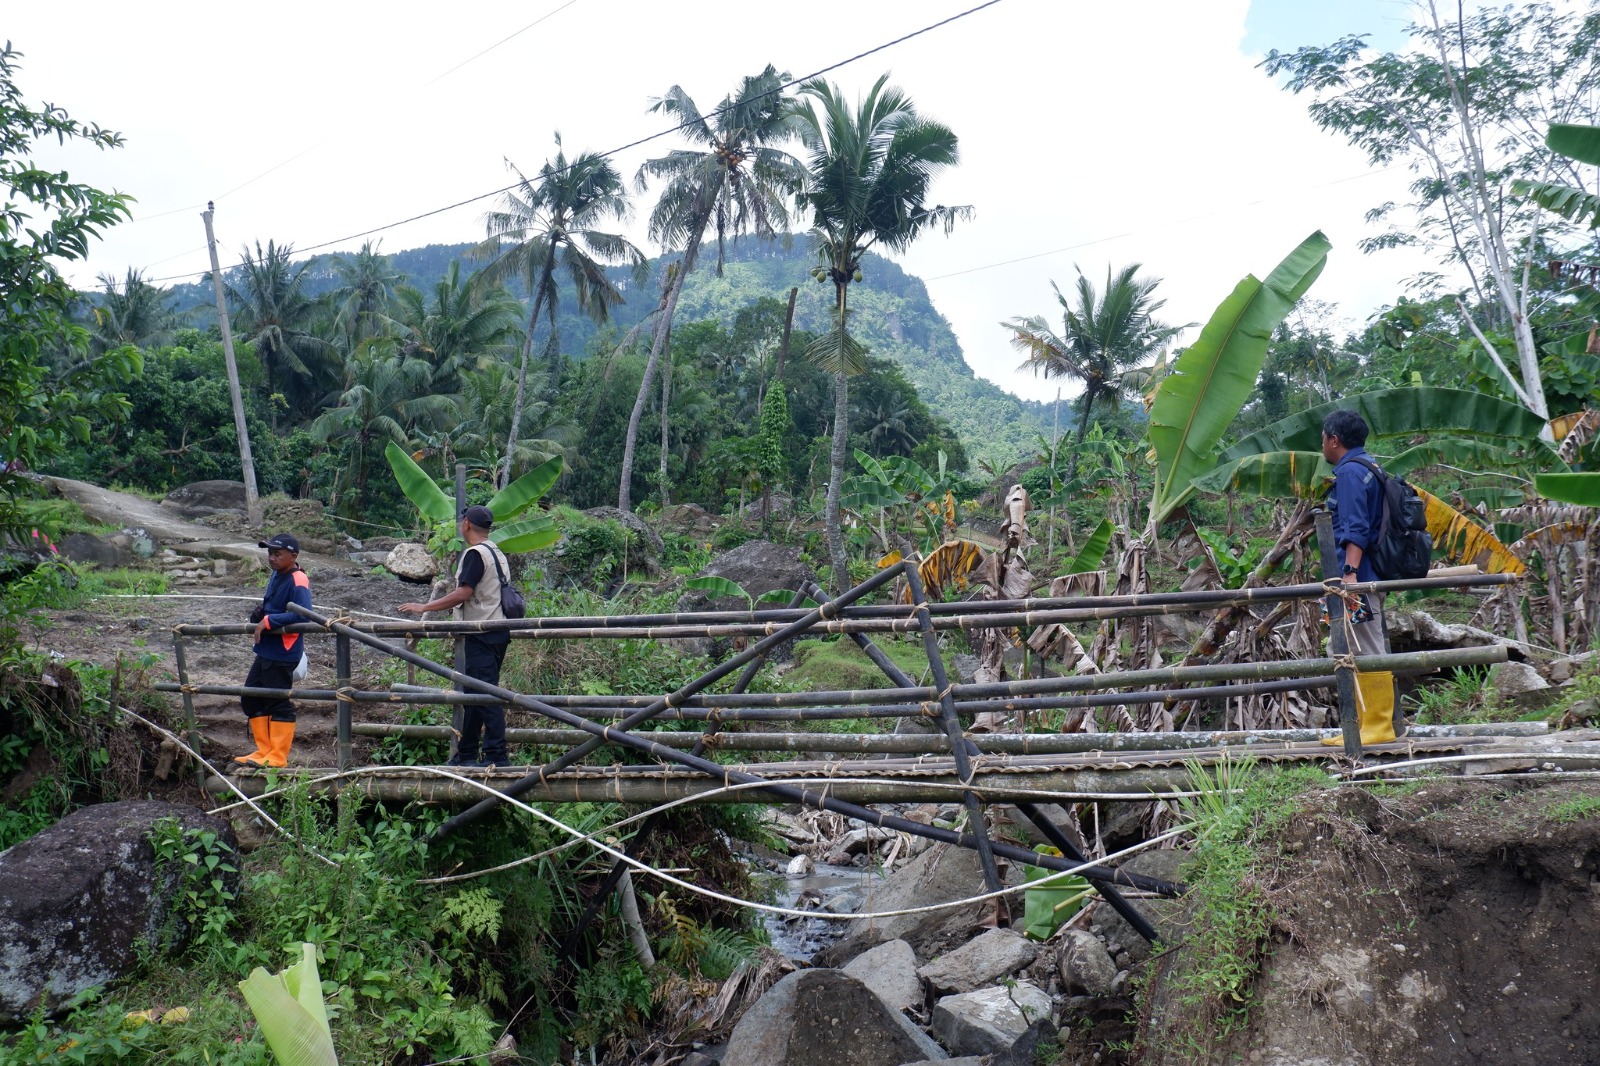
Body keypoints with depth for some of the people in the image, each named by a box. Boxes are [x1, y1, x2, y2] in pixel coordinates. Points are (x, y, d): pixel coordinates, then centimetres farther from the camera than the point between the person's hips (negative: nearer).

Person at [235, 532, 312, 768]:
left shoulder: (298, 581, -18)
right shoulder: (276, 576, 11)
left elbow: (303, 614, -30)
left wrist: (268, 621, -25)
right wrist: (259, 613, 7)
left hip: (282, 654, -10)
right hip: (265, 651, 10)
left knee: (278, 704, -2)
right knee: (251, 698, 16)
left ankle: (278, 757, 9)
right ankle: (264, 750, 25)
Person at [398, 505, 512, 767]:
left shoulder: (475, 553, -11)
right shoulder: (498, 554, 17)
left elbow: (463, 593, -19)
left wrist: (424, 607, -14)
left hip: (482, 634, -10)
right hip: (497, 633, 10)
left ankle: (496, 755, -10)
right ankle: (466, 754, 21)